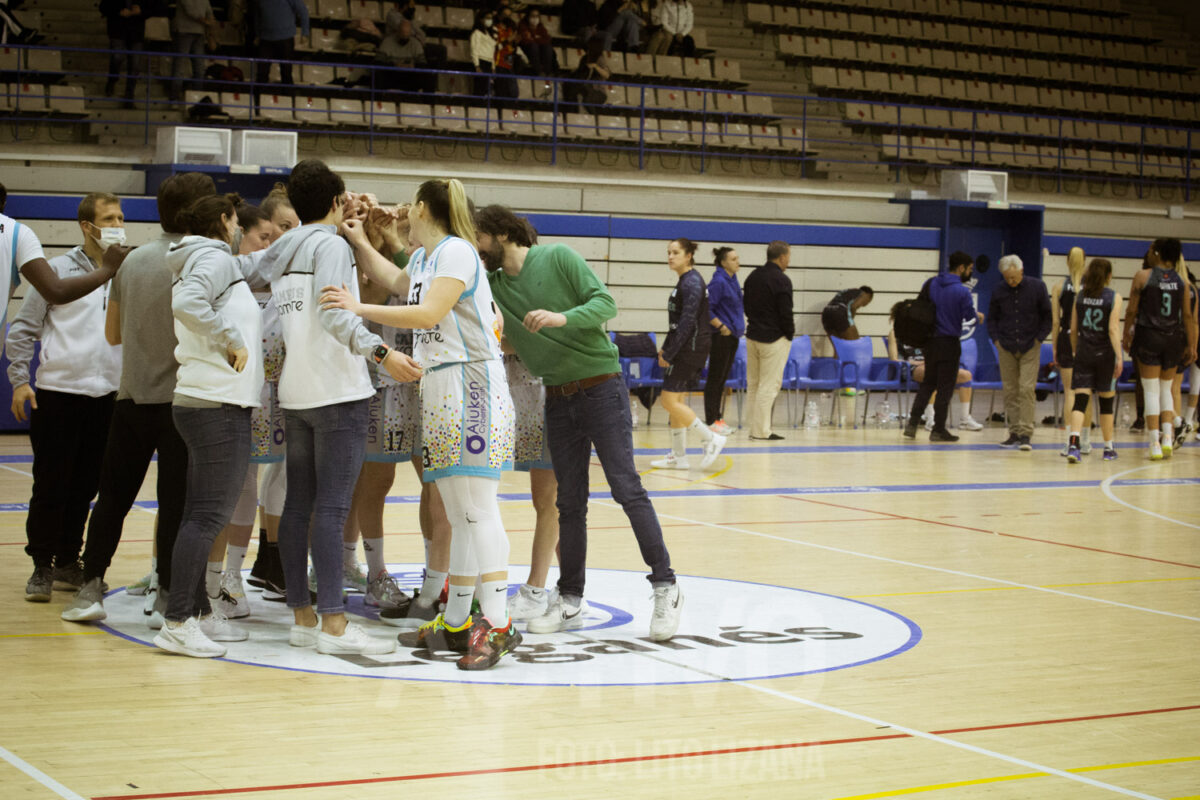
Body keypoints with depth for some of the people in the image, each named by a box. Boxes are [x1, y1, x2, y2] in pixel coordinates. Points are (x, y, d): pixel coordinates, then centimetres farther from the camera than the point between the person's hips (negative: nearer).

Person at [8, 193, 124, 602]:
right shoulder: (57, 270, -1)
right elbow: (23, 329, 2)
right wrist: (19, 380, -6)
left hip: (107, 396, 3)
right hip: (57, 393, -3)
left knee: (85, 488, 8)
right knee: (50, 487, -2)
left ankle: (68, 563, 19)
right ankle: (41, 568, 8)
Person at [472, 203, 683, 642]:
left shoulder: (558, 258, -7)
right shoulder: (492, 286, 7)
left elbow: (605, 302, -13)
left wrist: (562, 318, -29)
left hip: (600, 387, -5)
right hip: (558, 399, 5)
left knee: (627, 488, -7)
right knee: (570, 502, 6)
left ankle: (665, 587, -1)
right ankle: (570, 601, 12)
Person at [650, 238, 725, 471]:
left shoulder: (692, 282, -15)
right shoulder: (684, 281, 15)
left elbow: (687, 322, -21)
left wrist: (669, 354, -19)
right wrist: (665, 348, 17)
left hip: (691, 347, -10)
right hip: (685, 349, 10)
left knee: (670, 401, -9)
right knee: (676, 401, 11)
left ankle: (711, 439, -4)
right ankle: (678, 456, 15)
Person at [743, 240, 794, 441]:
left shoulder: (753, 276, 9)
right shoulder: (781, 280, -15)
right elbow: (785, 312, -16)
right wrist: (790, 332, -1)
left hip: (753, 335, 8)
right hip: (773, 339, -8)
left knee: (753, 384, 12)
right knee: (769, 385, -4)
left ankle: (755, 428, 15)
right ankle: (761, 430, -3)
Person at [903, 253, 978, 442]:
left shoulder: (931, 283, 2)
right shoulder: (962, 292, -14)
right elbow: (970, 317, -7)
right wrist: (978, 317, 12)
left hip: (929, 341, 6)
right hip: (949, 343, -5)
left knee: (928, 383, 15)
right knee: (945, 387, 3)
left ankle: (912, 423, 5)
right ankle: (938, 430, 6)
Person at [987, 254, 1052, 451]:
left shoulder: (1037, 287, -3)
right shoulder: (998, 291, 2)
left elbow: (1047, 316, 5)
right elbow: (992, 318, 15)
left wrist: (1039, 338, -3)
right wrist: (996, 339, 2)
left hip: (1030, 347, -2)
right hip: (1006, 348, 2)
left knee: (1026, 389, -10)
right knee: (1010, 391, 3)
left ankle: (1026, 434, -9)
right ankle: (1014, 432, 10)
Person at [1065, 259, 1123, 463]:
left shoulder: (1080, 296, 3)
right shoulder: (1114, 298, -6)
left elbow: (1074, 328, 7)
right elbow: (1113, 329, -13)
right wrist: (1119, 357, -14)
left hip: (1084, 353, 2)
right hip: (1105, 354, -2)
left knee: (1080, 400, -3)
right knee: (1106, 401, 12)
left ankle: (1073, 443, -24)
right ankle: (1109, 448, 22)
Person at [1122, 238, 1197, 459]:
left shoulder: (1143, 277, -5)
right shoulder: (1181, 281, 2)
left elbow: (1132, 311, -3)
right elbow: (1188, 315, 3)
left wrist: (1127, 335, 10)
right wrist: (1191, 345, 9)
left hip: (1149, 337, -2)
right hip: (1173, 339, 2)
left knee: (1151, 390, 1)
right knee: (1166, 388, 17)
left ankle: (1155, 444, -3)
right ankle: (1168, 436, 4)